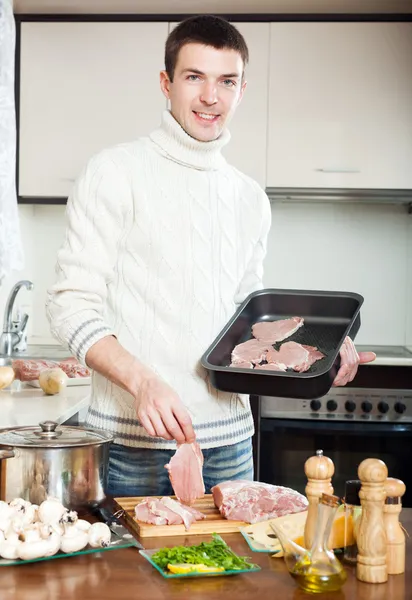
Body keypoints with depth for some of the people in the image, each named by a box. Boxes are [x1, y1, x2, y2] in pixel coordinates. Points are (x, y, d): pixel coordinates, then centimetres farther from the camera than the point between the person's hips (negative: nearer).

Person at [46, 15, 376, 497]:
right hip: (133, 440, -4)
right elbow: (71, 304, -9)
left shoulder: (250, 200, 12)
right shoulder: (114, 173, -5)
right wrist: (142, 381, -24)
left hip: (228, 438, 5)